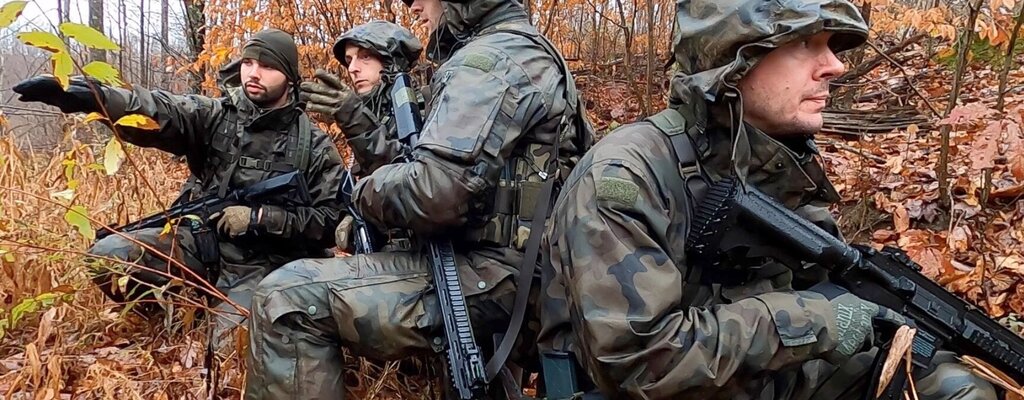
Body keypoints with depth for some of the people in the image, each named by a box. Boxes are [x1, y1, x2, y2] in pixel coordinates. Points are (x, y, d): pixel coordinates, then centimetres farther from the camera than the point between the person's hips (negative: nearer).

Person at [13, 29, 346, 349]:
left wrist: (257, 218, -17)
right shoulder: (215, 116, 0)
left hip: (261, 262, -3)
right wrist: (90, 96, -38)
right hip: (201, 239, 3)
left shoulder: (315, 148, -5)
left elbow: (330, 219, -8)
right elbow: (155, 111, -18)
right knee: (108, 255, -16)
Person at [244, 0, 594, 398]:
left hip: (492, 278, -11)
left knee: (286, 298, -15)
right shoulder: (529, 51, 19)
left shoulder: (490, 60, -15)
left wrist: (365, 192, -5)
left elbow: (438, 190, -26)